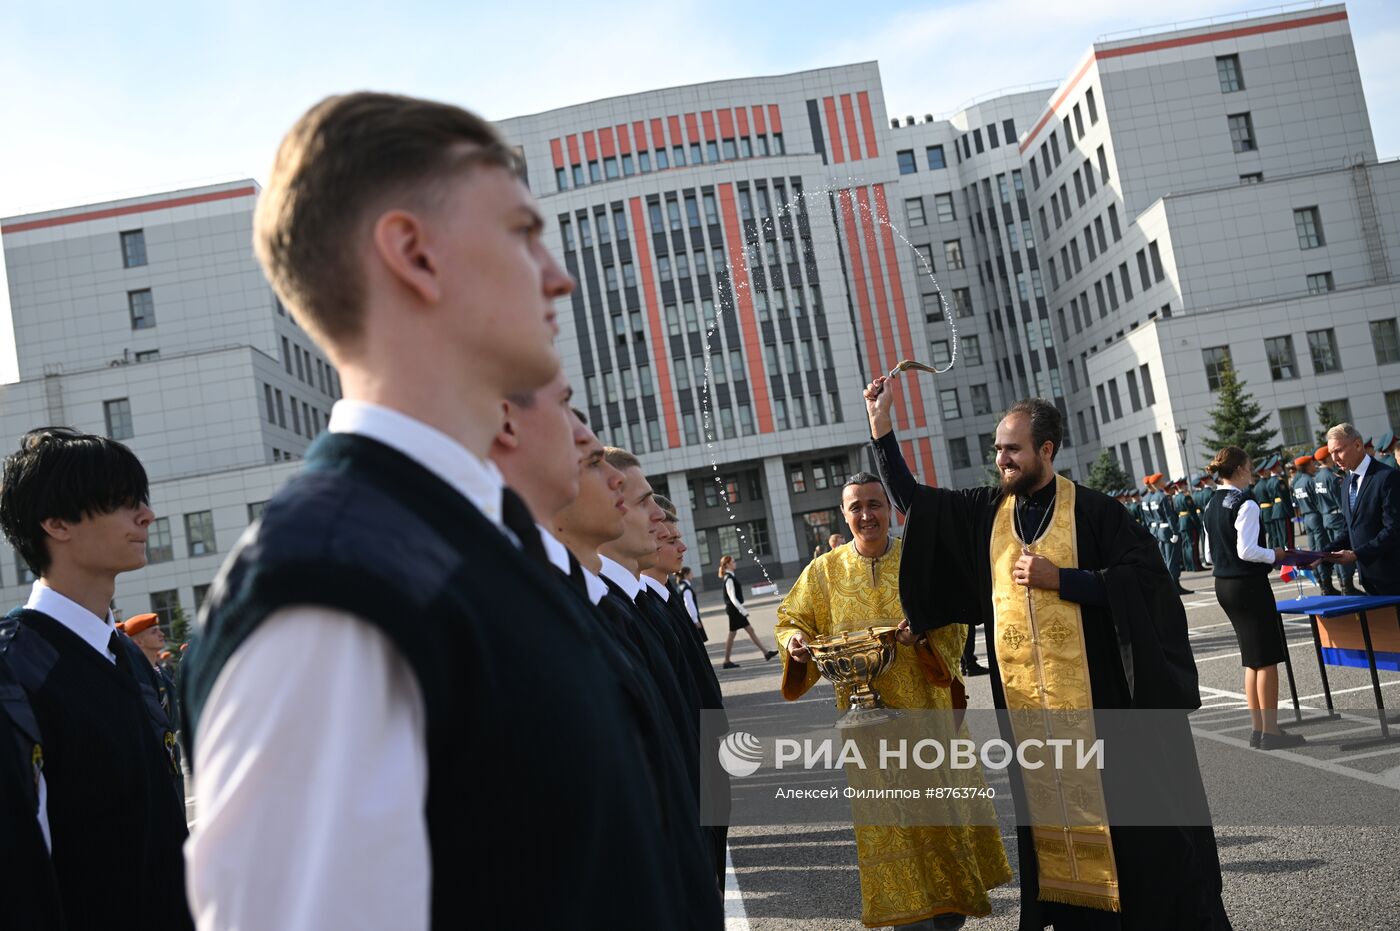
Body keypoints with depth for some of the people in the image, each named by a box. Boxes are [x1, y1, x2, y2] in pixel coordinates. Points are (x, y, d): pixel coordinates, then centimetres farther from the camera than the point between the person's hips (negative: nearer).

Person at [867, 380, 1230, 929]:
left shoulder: (1091, 510, -7)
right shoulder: (985, 511, 6)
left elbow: (1144, 579, -13)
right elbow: (910, 497, 10)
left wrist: (1059, 578, -18)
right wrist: (880, 420, 3)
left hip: (1095, 689, -4)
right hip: (1024, 695, 5)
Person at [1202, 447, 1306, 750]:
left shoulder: (1213, 506, 9)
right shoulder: (1246, 505, -16)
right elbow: (1247, 551, -22)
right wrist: (1274, 555, -5)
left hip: (1224, 584, 9)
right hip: (1248, 584, -9)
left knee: (1252, 658, 15)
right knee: (1267, 657, -1)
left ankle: (1258, 728, 19)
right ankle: (1271, 732, 3)